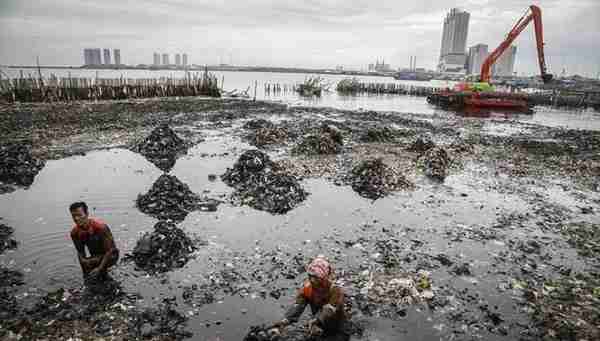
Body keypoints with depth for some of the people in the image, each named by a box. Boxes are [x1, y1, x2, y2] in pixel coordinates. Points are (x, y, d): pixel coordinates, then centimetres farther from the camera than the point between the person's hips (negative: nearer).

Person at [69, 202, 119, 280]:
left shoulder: (100, 226, -30)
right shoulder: (74, 232, -11)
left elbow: (109, 251, -25)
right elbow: (80, 252, -1)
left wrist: (99, 268, -33)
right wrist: (84, 272, -17)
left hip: (110, 255, -6)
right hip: (95, 257, 6)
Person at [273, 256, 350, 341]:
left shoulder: (336, 291, -24)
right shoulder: (307, 288, -12)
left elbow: (329, 311, -38)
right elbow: (297, 306, -24)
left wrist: (315, 321, -54)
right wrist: (285, 320, -41)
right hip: (321, 329, 4)